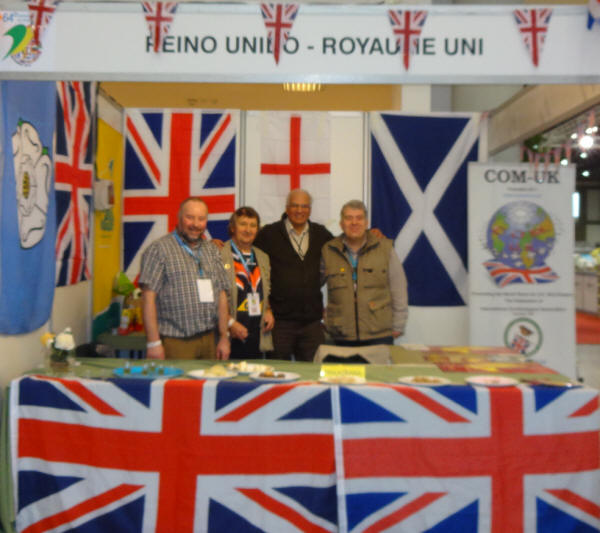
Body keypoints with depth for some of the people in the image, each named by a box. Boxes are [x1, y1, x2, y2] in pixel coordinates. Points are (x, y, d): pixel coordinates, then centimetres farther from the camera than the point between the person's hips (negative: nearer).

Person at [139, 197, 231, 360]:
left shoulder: (212, 250, 14)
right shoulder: (159, 249, -4)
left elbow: (221, 295, 14)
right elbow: (148, 297, -10)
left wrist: (224, 337, 9)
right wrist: (153, 343, -14)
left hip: (208, 340, 5)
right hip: (175, 342, -5)